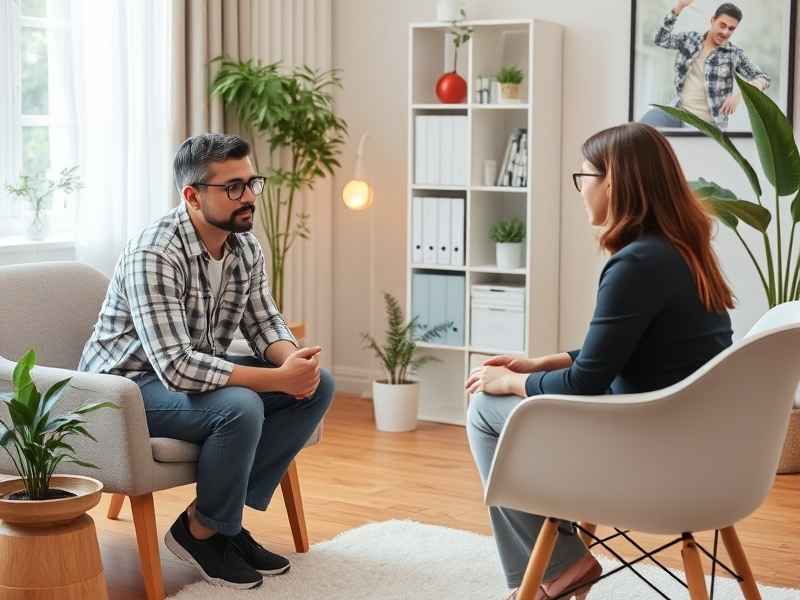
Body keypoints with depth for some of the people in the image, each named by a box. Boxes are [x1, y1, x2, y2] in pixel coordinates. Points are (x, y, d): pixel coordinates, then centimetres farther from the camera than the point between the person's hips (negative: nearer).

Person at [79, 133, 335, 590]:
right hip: (132, 383, -8)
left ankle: (226, 512, -1)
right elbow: (175, 366, -36)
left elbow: (264, 321, 4)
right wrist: (279, 378, -34)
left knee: (318, 385, -6)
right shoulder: (154, 255, -29)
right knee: (240, 407, -34)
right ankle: (201, 531, -7)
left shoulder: (246, 245, -3)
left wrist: (293, 359, -21)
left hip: (201, 370, 8)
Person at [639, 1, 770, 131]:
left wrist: (740, 94, -22)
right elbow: (660, 39, -5)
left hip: (708, 122, -1)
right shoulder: (690, 39, 8)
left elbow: (764, 78, -1)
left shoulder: (734, 54, 1)